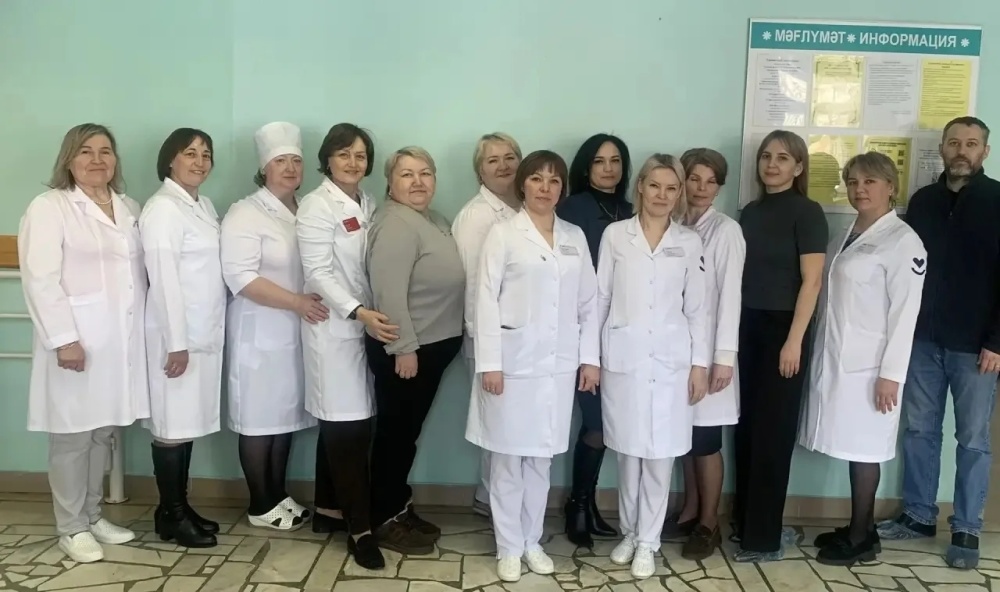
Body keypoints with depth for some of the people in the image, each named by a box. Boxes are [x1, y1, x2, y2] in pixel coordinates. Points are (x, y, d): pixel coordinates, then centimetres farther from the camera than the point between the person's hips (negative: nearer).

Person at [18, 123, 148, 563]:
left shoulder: (130, 209, 14)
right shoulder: (49, 207, -5)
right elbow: (41, 281, -13)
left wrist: (149, 331, 8)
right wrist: (63, 339, -18)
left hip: (121, 342, 6)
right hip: (76, 343, -5)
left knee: (102, 433, 14)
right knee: (72, 437, 3)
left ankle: (93, 516, 28)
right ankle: (71, 528, 17)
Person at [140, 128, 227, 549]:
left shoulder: (204, 205, 13)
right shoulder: (162, 208, -12)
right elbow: (163, 279, -17)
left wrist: (205, 334, 12)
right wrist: (176, 343, -19)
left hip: (205, 333, 8)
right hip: (177, 334, -8)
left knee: (190, 422, 13)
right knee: (172, 425, 1)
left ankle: (181, 506, 24)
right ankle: (170, 515, 12)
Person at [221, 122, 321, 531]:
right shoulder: (245, 214, -11)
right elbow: (240, 277, -20)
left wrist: (307, 305, 4)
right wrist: (296, 302, -23)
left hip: (294, 331, 7)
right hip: (260, 333, -7)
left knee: (285, 414, 13)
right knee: (259, 418, 2)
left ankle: (278, 495, 26)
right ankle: (261, 505, 14)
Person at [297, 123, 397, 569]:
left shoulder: (368, 205, 13)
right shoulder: (317, 206, -7)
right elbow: (319, 273, -15)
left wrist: (372, 315, 4)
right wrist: (359, 312, -26)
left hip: (366, 324, 6)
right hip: (334, 326, -6)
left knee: (342, 424, 11)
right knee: (348, 425, -7)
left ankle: (328, 508, 25)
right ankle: (360, 528, -1)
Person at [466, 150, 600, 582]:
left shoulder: (575, 237, 10)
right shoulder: (503, 234, -2)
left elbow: (589, 302, 10)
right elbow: (486, 300, -7)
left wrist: (590, 358, 4)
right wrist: (489, 363, -12)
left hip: (558, 364, 3)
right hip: (514, 362, -3)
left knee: (541, 458, 13)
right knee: (509, 458, 6)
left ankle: (532, 541, 27)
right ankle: (509, 547, 20)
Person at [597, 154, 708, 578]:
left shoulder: (690, 242, 4)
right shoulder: (615, 235, 1)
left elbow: (697, 308, 5)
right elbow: (600, 298, 3)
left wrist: (700, 364, 1)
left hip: (670, 361, 0)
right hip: (622, 357, 0)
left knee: (660, 455, 4)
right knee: (629, 452, 9)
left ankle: (648, 542, 19)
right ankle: (629, 533, 27)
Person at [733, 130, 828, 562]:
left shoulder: (806, 213, -6)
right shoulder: (751, 212, 11)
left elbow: (812, 281, -12)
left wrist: (794, 340, -17)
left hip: (782, 329, -5)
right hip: (748, 327, 6)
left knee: (773, 431, 0)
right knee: (746, 426, 9)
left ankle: (765, 538, 10)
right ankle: (744, 522, 23)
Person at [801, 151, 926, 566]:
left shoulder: (903, 241, -9)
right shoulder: (846, 237, 13)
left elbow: (905, 312, -13)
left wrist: (891, 373, -16)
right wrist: (821, 354, 10)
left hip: (869, 365, -7)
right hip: (834, 359, 7)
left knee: (863, 450, 1)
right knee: (850, 448, 12)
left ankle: (861, 539, 13)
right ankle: (857, 529, 23)